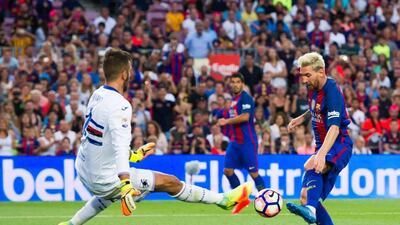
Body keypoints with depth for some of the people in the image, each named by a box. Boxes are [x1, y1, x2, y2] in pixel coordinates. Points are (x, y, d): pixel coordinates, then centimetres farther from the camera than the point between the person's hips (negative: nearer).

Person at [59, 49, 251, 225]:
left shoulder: (97, 95, 4)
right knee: (170, 182, 3)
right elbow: (120, 147, -35)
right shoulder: (119, 105, -23)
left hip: (83, 171, 8)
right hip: (104, 178, -8)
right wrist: (126, 187, -45)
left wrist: (133, 155, 30)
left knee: (111, 192, 41)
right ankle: (224, 200, 12)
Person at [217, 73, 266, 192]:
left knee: (253, 172, -6)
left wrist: (227, 121, -16)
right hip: (235, 141, 8)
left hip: (247, 141, -8)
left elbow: (245, 117, -23)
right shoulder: (233, 99, 15)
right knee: (228, 170, 4)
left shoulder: (246, 98, -11)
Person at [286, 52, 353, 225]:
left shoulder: (332, 91, -19)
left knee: (311, 166, -39)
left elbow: (334, 128, -32)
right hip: (323, 147, 10)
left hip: (338, 146, -9)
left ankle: (310, 208, -62)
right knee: (306, 197, 2)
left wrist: (321, 155, -45)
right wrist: (302, 118, 13)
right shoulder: (313, 88, 8)